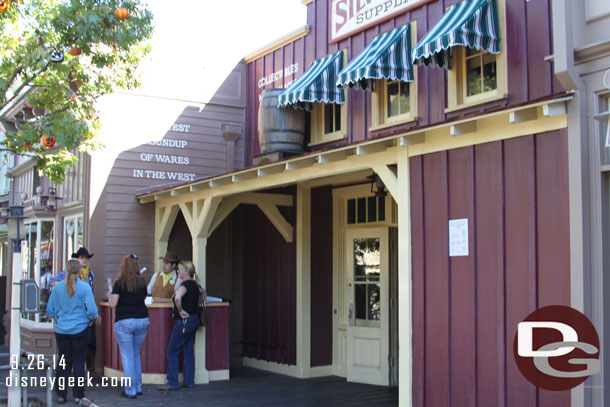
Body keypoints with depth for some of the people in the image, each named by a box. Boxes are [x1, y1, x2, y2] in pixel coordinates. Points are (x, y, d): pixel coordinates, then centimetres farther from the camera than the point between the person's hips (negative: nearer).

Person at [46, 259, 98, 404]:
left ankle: (60, 395, 16)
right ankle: (78, 395, 10)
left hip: (61, 331, 3)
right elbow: (91, 310, -14)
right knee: (79, 362, 6)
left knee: (63, 363, 11)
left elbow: (50, 311, 4)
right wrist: (94, 318, 7)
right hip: (80, 330, -3)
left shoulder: (57, 288, -2)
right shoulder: (84, 287, -11)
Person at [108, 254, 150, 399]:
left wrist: (110, 296, 10)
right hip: (142, 321, 4)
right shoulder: (142, 283, 5)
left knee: (127, 357, 1)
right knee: (136, 355, 17)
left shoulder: (119, 283, -7)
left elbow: (112, 304, -9)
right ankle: (138, 388, 21)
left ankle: (130, 391, 4)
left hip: (124, 322, -4)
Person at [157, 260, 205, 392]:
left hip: (184, 321, -9)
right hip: (194, 319, 9)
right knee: (188, 351, 13)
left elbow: (177, 298, -36)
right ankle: (189, 381, 16)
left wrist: (180, 311, -22)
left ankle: (172, 383, -1)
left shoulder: (185, 285, -17)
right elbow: (203, 294, 30)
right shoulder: (195, 284, 9)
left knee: (172, 352, -1)